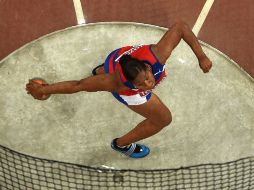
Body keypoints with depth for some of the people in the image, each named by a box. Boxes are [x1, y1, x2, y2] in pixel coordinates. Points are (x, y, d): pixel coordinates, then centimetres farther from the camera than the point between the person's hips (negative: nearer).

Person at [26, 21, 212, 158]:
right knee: (164, 119, 8)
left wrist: (201, 56, -36)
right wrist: (44, 90, -29)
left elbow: (180, 26, -33)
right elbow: (79, 85, -39)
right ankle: (122, 144, 32)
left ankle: (102, 70, 76)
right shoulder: (117, 83, -50)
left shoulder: (158, 54, -47)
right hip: (126, 89, -4)